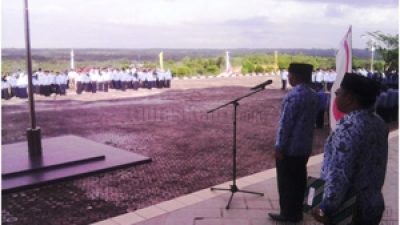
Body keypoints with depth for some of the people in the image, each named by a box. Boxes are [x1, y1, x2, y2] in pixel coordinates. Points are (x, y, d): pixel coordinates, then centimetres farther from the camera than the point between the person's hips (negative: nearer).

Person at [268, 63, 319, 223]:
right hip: (305, 147, 8)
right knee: (299, 180, 16)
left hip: (289, 148, -8)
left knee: (286, 182, 4)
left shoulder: (293, 96, -21)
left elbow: (285, 124, -20)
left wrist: (279, 147, -15)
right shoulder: (314, 96, 6)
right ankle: (297, 212, 26)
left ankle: (288, 214, 14)